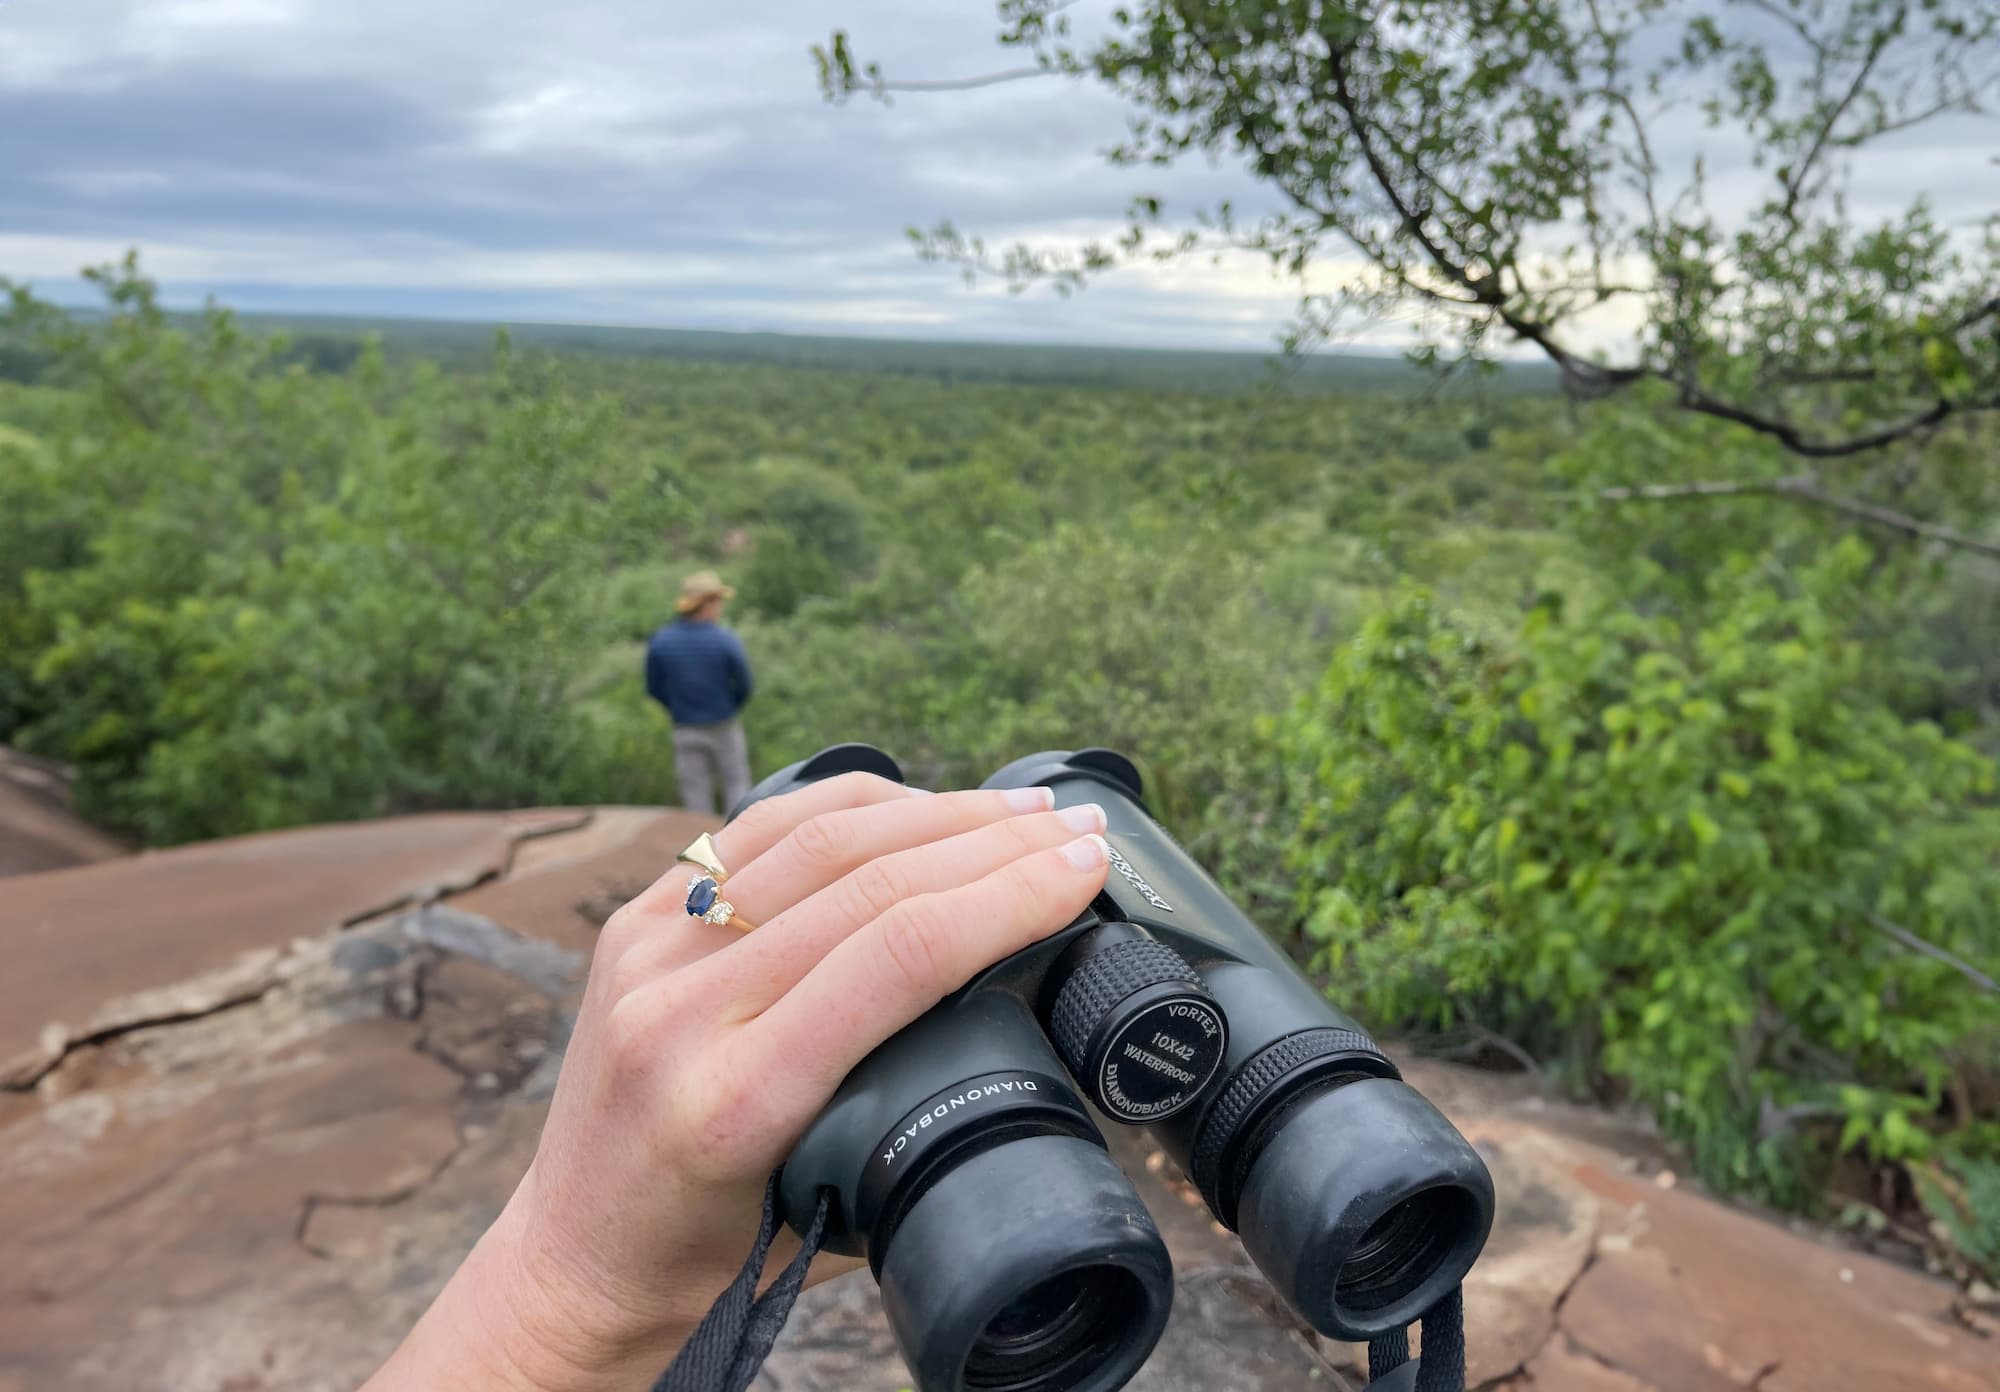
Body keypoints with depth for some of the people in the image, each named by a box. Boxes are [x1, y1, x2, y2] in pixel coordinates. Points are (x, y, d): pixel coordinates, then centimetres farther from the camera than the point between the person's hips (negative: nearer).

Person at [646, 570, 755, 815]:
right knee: (736, 785, 15)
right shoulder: (727, 641, -17)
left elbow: (654, 688, -1)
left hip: (685, 731, 2)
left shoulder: (659, 642, -10)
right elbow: (744, 687, -9)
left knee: (695, 794, 12)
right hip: (724, 728, -2)